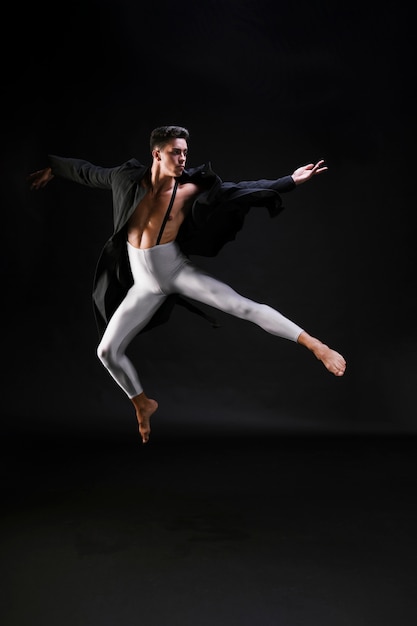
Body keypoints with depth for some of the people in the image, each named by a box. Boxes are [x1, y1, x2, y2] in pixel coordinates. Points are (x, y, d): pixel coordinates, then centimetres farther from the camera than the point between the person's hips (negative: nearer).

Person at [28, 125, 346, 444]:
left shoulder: (190, 188, -8)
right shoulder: (128, 178, -2)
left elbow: (241, 189, -6)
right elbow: (88, 172, 16)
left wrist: (291, 180, -10)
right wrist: (51, 167, 30)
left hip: (179, 272, -3)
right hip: (145, 284, 3)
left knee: (243, 306, -21)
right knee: (107, 351, 3)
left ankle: (315, 345, -17)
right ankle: (143, 403, 28)